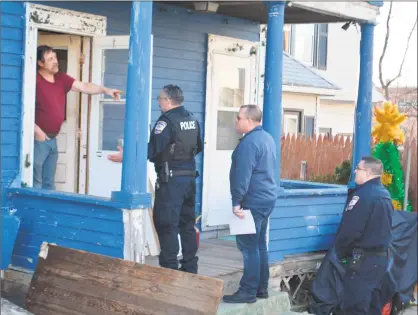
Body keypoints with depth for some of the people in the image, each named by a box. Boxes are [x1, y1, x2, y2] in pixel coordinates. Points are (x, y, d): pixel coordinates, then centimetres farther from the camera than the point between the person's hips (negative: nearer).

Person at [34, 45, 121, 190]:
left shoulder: (61, 79, 8)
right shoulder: (35, 80, -16)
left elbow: (84, 87, 6)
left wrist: (105, 90, -7)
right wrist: (37, 131, -21)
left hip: (52, 139, 8)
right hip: (38, 139, -8)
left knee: (49, 183, 15)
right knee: (35, 182, -5)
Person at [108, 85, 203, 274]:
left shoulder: (167, 121, -14)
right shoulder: (192, 120, 11)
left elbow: (152, 149, -21)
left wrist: (126, 156, -16)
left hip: (171, 180, -8)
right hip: (189, 178, 8)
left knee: (166, 225, -4)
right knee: (187, 224, 13)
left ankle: (169, 270, -4)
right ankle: (190, 268, 17)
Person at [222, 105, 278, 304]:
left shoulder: (249, 142, -18)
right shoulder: (267, 138, 14)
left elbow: (242, 175, -22)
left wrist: (236, 201, -20)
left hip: (253, 201, -10)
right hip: (266, 199, 10)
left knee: (248, 247, -6)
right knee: (259, 245, 14)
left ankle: (248, 291, -3)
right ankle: (261, 288, 20)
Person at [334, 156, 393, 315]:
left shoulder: (363, 195, -19)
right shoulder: (385, 194, 10)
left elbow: (349, 229, -20)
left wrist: (340, 251, -5)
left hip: (363, 259, -9)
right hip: (381, 256, 9)